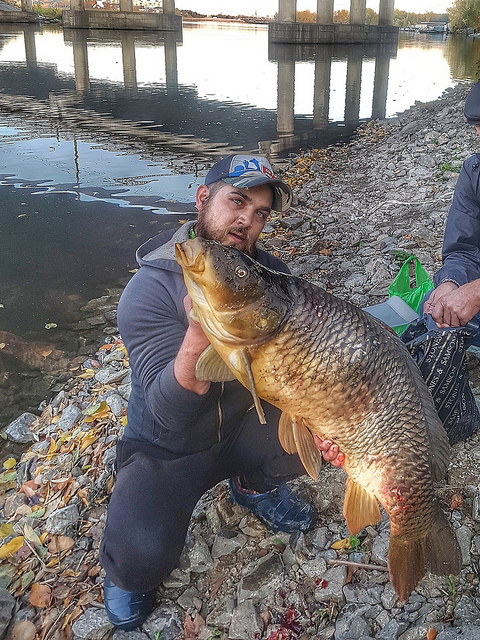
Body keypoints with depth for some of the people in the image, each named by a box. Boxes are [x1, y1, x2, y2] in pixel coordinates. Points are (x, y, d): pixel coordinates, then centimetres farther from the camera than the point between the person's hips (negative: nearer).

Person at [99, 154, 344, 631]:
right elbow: (170, 414, -30)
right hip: (169, 448, -4)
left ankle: (254, 484, 12)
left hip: (244, 427, 5)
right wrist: (197, 338, -49)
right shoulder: (150, 288, -23)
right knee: (142, 555, -28)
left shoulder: (272, 276, -8)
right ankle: (124, 568, 12)